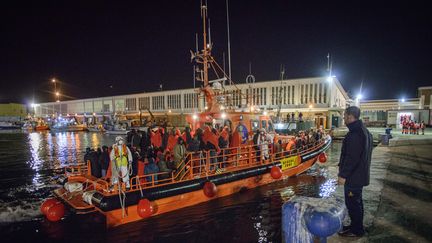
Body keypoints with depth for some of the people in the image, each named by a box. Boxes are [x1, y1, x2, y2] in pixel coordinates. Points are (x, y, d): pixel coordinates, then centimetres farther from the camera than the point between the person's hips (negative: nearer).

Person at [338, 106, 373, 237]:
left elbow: (352, 157, -27)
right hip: (360, 174, 11)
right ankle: (356, 226, 34)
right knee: (356, 201, 20)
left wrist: (343, 174, -21)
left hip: (353, 176, -11)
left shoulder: (355, 134, -24)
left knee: (352, 202, 2)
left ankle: (356, 230, 16)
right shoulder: (364, 131, 11)